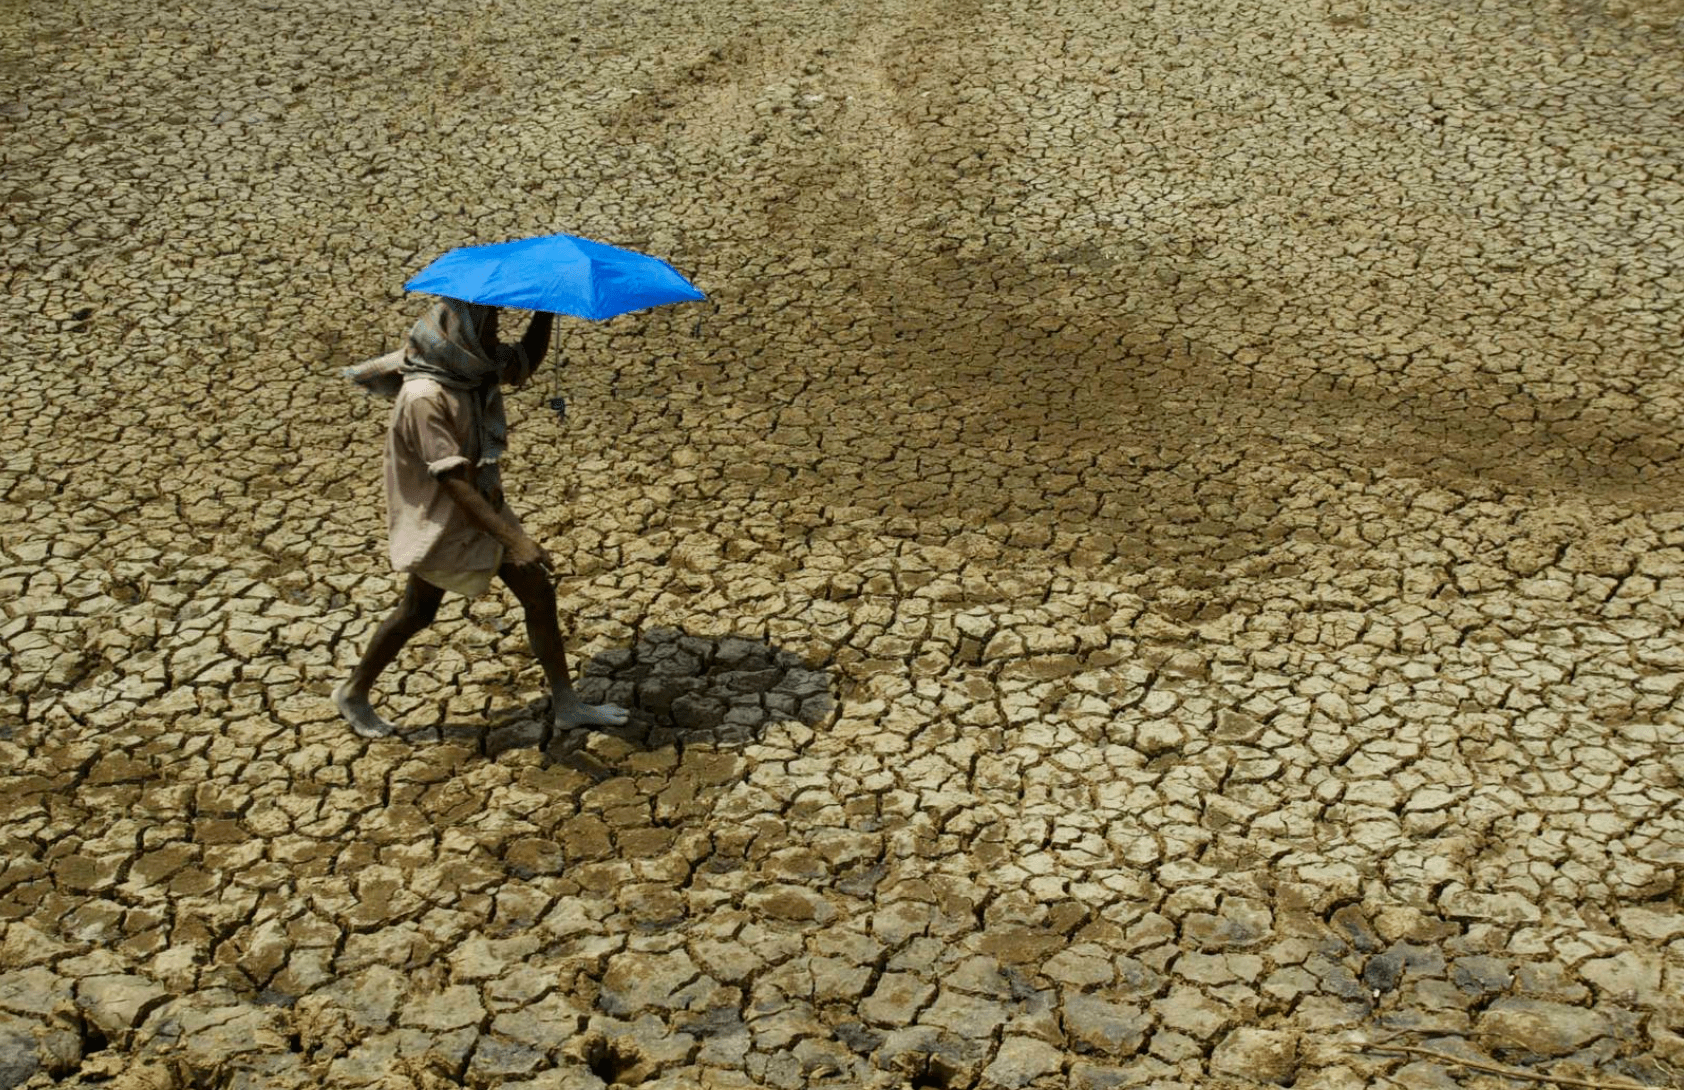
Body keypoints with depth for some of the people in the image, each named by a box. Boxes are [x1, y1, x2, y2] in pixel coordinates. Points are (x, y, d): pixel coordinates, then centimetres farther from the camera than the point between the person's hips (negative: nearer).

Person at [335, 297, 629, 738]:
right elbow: (454, 482, -32)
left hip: (484, 505, 8)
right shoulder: (425, 397, -30)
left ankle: (565, 703, 18)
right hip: (441, 520, -8)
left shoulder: (474, 367, -4)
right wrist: (514, 540, -35)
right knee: (418, 610, 9)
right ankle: (353, 693, 33)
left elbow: (526, 360, 16)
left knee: (539, 591, 7)